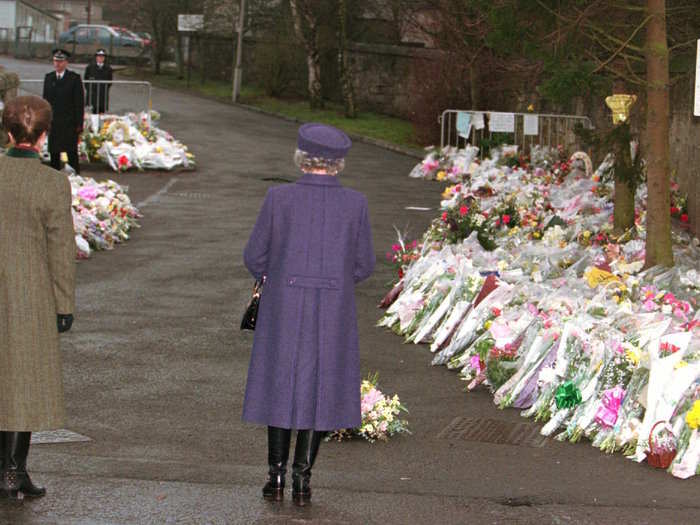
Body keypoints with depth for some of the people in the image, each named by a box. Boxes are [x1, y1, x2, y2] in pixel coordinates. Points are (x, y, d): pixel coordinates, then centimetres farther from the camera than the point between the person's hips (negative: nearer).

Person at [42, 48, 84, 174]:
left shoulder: (74, 78, -3)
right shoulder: (48, 78, 11)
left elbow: (79, 102, -4)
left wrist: (79, 124, -8)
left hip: (70, 123, -4)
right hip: (53, 123, 4)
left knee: (71, 152, -2)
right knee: (54, 153, 7)